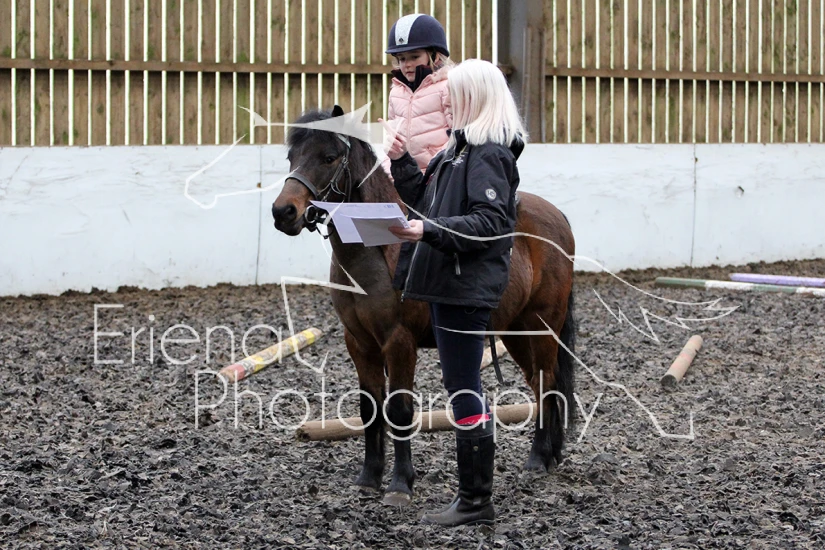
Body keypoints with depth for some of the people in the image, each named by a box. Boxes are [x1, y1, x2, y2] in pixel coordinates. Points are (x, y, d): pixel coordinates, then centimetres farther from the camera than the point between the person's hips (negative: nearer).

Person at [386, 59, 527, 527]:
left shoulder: (490, 154, -13)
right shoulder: (462, 147, 18)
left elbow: (490, 222, -21)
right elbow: (426, 200, 20)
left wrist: (429, 230, -29)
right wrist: (403, 163, 8)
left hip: (468, 288, -10)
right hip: (449, 283, 10)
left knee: (464, 391, -6)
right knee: (466, 389, 14)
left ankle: (476, 502, 1)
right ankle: (475, 496, 22)